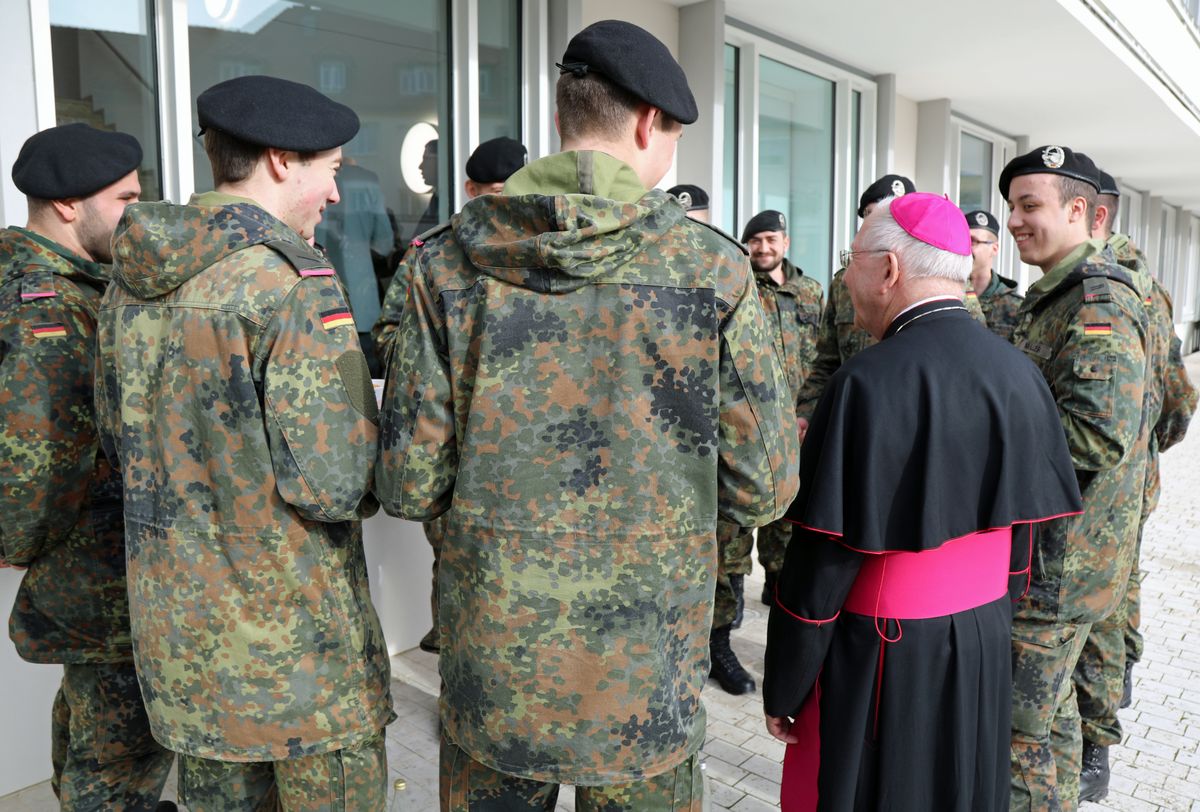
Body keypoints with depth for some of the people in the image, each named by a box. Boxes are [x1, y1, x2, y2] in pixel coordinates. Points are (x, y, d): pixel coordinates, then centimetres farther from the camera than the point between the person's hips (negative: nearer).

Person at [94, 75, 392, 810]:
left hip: (177, 624, 8)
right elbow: (331, 484, -23)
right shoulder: (293, 279, -20)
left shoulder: (133, 278, 4)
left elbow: (121, 439, 14)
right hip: (293, 636, -7)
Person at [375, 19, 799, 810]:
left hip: (490, 665, 2)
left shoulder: (448, 263, -8)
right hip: (647, 683, -1)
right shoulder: (713, 269, -11)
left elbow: (407, 486, -8)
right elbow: (761, 490, -8)